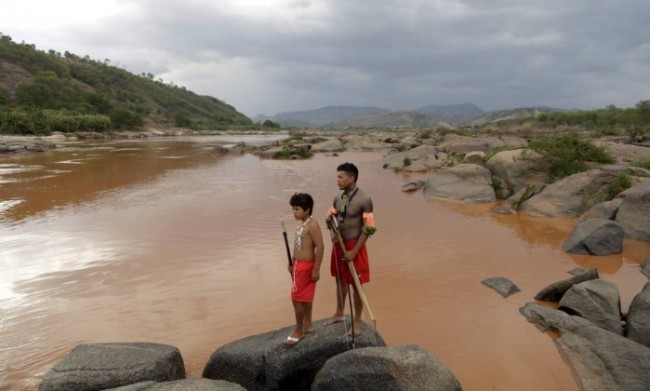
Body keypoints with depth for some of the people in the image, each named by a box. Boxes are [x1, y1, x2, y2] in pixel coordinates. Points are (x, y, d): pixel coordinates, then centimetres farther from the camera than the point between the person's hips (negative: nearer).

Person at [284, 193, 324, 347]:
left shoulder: (312, 225, -19)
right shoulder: (301, 224, 9)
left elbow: (320, 247, -22)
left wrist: (316, 269, -22)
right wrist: (292, 263, 17)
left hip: (306, 266, -9)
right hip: (299, 265, 9)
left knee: (297, 298, -2)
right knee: (305, 298, 19)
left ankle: (298, 331, 11)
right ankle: (307, 325, 32)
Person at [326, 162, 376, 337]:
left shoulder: (364, 200, -19)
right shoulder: (338, 198, 2)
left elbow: (368, 229, -17)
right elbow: (330, 217, 14)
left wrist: (354, 251, -18)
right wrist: (333, 234, -6)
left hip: (354, 246, -6)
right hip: (338, 245, 6)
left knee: (356, 284, 5)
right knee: (340, 280, 20)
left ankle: (357, 322, 21)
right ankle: (339, 314, 38)